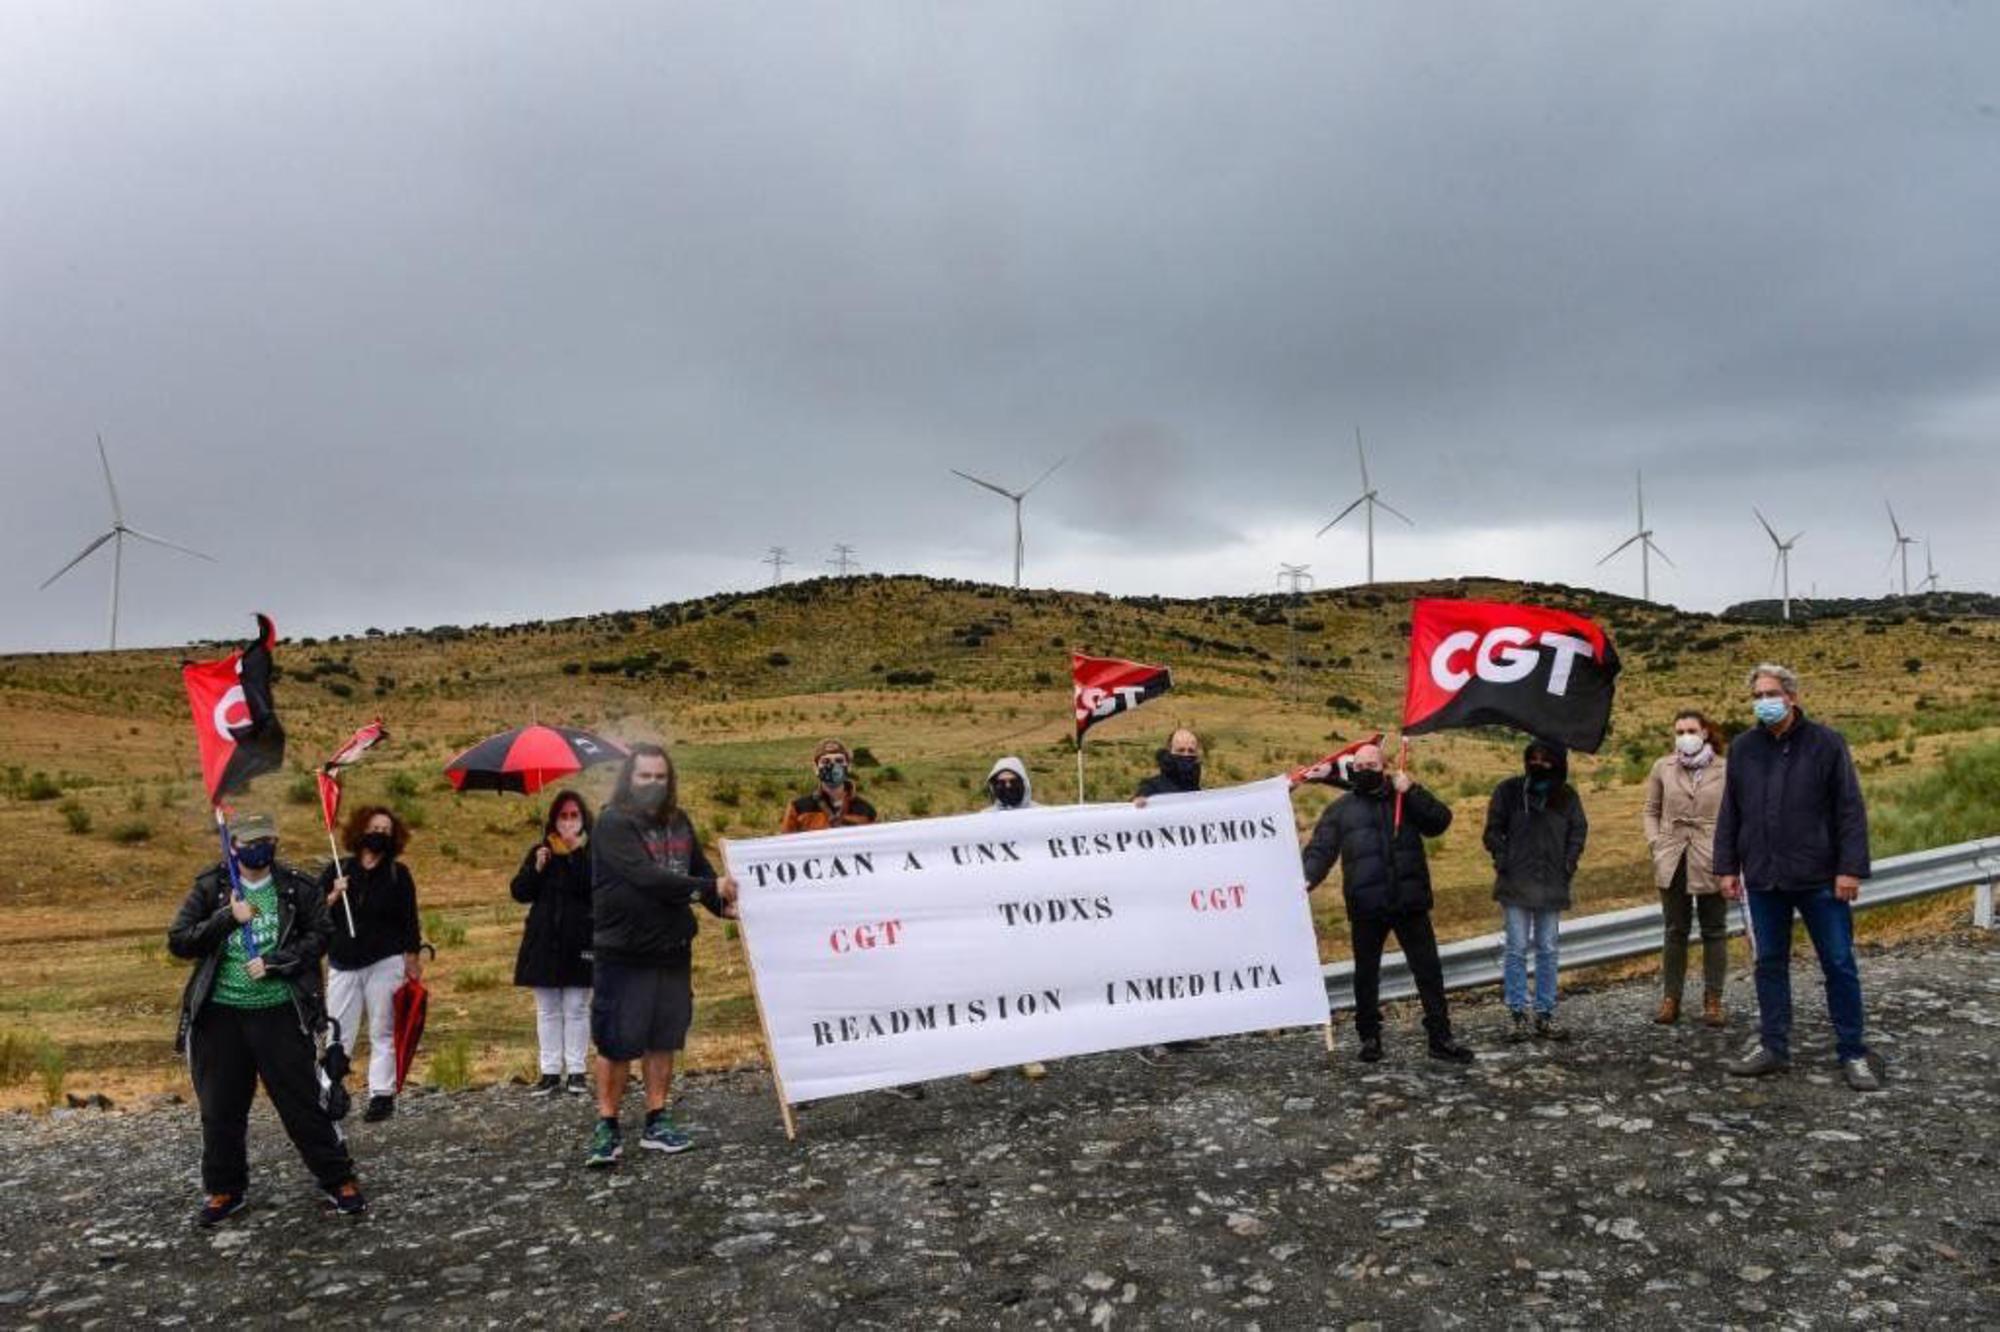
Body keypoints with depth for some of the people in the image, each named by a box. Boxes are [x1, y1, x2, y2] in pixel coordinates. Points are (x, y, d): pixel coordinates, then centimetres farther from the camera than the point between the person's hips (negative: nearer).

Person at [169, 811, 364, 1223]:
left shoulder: (298, 888, 0)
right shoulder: (210, 887, 2)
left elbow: (319, 935, -2)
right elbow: (178, 941, -3)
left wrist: (274, 963, -14)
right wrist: (227, 918, -15)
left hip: (280, 1012, -2)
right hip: (220, 1015, 2)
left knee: (303, 1101, 1)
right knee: (221, 1109, 11)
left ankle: (339, 1180, 13)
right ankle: (225, 1189, 29)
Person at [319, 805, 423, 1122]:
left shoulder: (398, 873, 2)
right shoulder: (338, 870, 6)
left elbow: (409, 921, 3)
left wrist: (413, 964, 1)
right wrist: (333, 897, -14)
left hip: (385, 963, -1)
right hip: (343, 964, 1)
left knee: (383, 1032, 4)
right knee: (338, 1033, 0)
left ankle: (382, 1095, 9)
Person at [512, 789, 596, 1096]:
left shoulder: (592, 851, 0)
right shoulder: (540, 851, 10)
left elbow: (594, 889, -13)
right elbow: (519, 892, 6)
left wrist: (577, 853, -19)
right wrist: (537, 867, -9)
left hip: (578, 940, -3)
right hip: (544, 940, 3)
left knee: (576, 1008, 2)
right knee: (547, 1010, 7)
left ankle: (576, 1071, 8)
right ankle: (550, 1071, 12)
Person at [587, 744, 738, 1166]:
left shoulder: (678, 822, 8)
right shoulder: (613, 823, -13)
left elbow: (700, 870, 13)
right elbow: (647, 877, -24)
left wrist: (723, 904, -7)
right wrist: (711, 889, -23)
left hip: (673, 952, 6)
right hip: (623, 954, -6)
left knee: (663, 1039, 12)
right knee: (617, 1042, 1)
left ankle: (657, 1122, 22)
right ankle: (606, 1128, 13)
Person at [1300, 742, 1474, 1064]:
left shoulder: (1404, 799, 10)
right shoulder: (1340, 810, 6)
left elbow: (1440, 821, -1)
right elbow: (1320, 849, -2)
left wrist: (1412, 792, -12)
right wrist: (1308, 878, -21)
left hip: (1410, 903, 1)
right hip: (1366, 907, 0)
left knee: (1429, 970, 5)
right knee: (1366, 974, 10)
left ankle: (1441, 1038, 15)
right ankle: (1369, 1038, 24)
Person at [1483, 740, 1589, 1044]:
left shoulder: (1567, 796, 7)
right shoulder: (1509, 791, 0)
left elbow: (1578, 831, 13)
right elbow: (1494, 829, 3)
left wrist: (1568, 865, 1)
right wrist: (1502, 860, -7)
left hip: (1552, 885, 2)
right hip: (1515, 884, -2)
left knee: (1547, 950, 7)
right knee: (1516, 949, -1)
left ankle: (1545, 1016, 14)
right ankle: (1518, 1016, 4)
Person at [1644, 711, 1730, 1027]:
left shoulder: (1725, 769, -3)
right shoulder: (1663, 768, 3)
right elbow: (1651, 811, 10)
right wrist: (1656, 844, -3)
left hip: (1711, 862, -2)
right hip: (1673, 861, 2)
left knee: (1714, 932, 8)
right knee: (1675, 932, 10)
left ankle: (1713, 1001, 17)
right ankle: (1670, 999, 16)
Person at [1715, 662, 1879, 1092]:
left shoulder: (1826, 743, -3)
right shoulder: (1742, 748, 7)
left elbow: (1850, 811, -6)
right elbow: (1729, 814, 10)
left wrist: (1851, 868, -11)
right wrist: (1727, 867, 6)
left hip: (1820, 878, -3)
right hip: (1763, 879, 3)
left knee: (1840, 965, 3)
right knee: (1770, 964, 10)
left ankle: (1852, 1054, 14)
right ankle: (1773, 1047, 19)